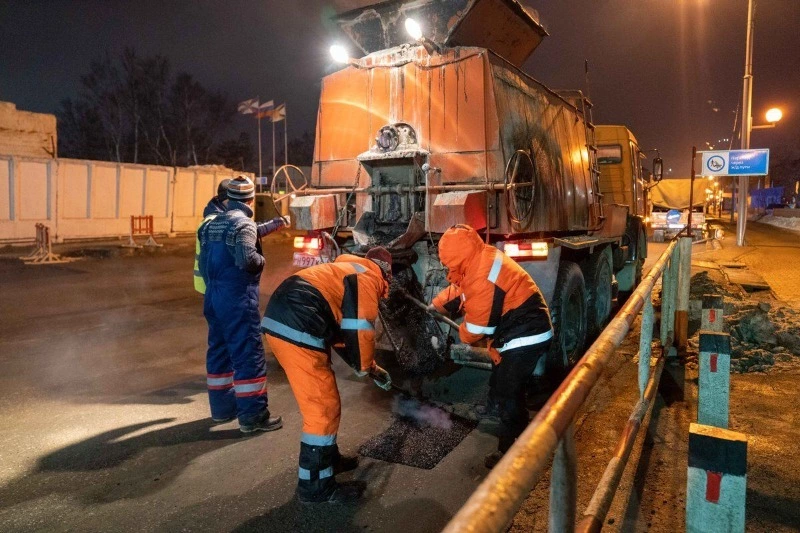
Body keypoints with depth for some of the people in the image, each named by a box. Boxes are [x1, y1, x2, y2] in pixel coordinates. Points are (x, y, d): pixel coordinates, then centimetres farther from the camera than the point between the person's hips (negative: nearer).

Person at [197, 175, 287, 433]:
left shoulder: (212, 223, 14)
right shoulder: (243, 223, -13)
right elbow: (246, 258, -27)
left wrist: (270, 226, 33)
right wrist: (261, 261, -6)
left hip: (213, 295, 9)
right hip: (237, 298, -9)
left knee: (219, 350, 15)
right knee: (248, 353, -5)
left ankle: (222, 406, 26)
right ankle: (253, 415, -2)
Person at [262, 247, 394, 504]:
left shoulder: (347, 272, 30)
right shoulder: (367, 278, 0)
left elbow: (344, 331, 33)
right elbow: (360, 331, -9)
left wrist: (370, 367, 34)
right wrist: (367, 367, 10)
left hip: (281, 323, 10)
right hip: (297, 330, -10)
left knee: (320, 402, 23)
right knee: (324, 409, -1)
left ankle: (328, 458, 38)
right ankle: (315, 485, 11)